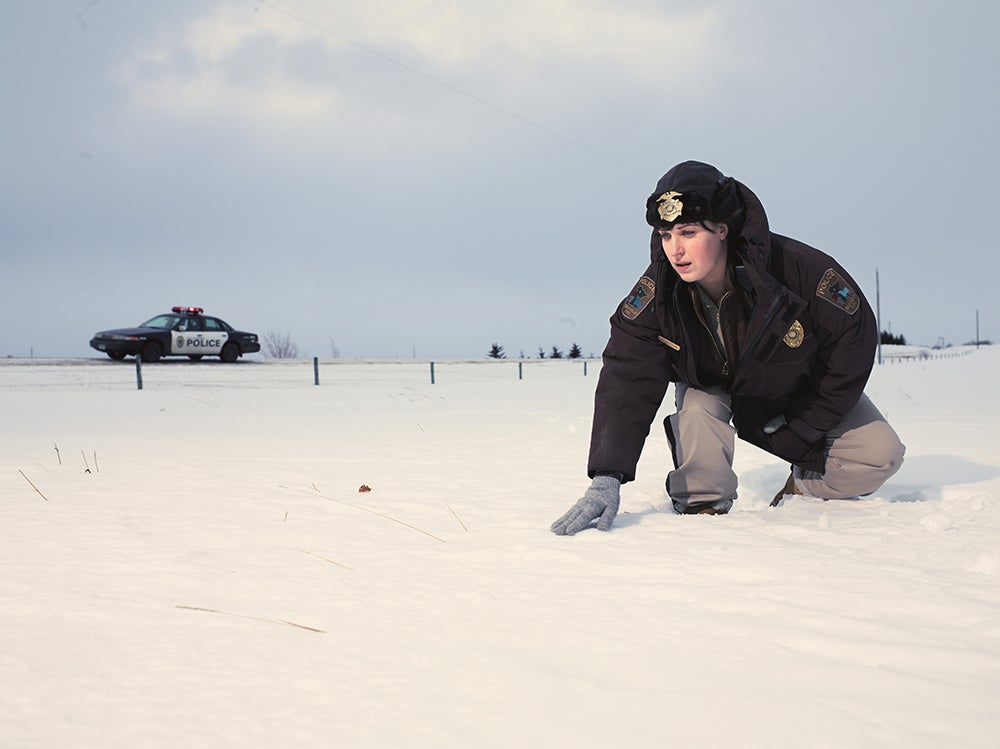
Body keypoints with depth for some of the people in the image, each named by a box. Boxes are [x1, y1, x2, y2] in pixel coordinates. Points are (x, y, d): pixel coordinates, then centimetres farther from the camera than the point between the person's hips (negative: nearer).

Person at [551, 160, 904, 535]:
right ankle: (704, 507, -12)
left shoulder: (800, 269, -37)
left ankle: (806, 489, 12)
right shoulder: (657, 292, -31)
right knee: (698, 409, -33)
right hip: (715, 386, 0)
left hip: (802, 391, 0)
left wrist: (801, 429, -19)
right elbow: (626, 381, -35)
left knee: (880, 454, -14)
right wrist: (607, 478, -49)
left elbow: (855, 336, -23)